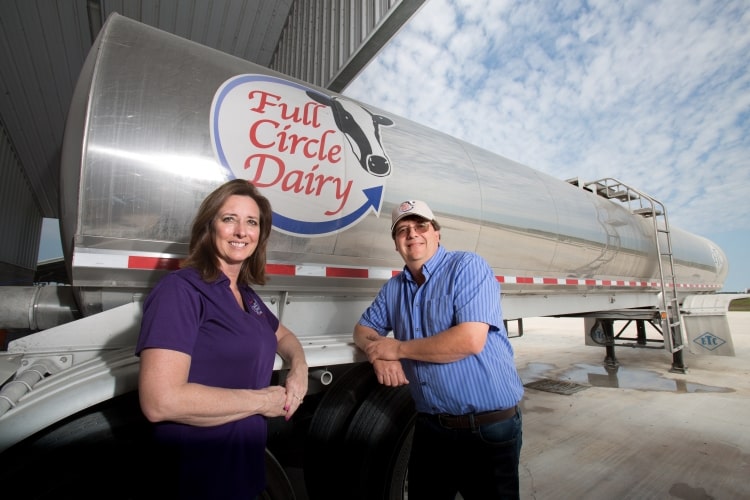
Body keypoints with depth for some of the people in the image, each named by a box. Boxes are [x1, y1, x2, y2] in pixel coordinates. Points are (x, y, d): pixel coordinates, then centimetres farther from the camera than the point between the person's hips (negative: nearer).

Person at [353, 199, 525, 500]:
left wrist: (398, 348, -15)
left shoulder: (468, 267, -14)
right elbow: (363, 329, 14)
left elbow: (470, 340, -24)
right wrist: (379, 356, -11)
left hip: (488, 427, -5)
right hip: (430, 426, 6)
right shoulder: (394, 288, 7)